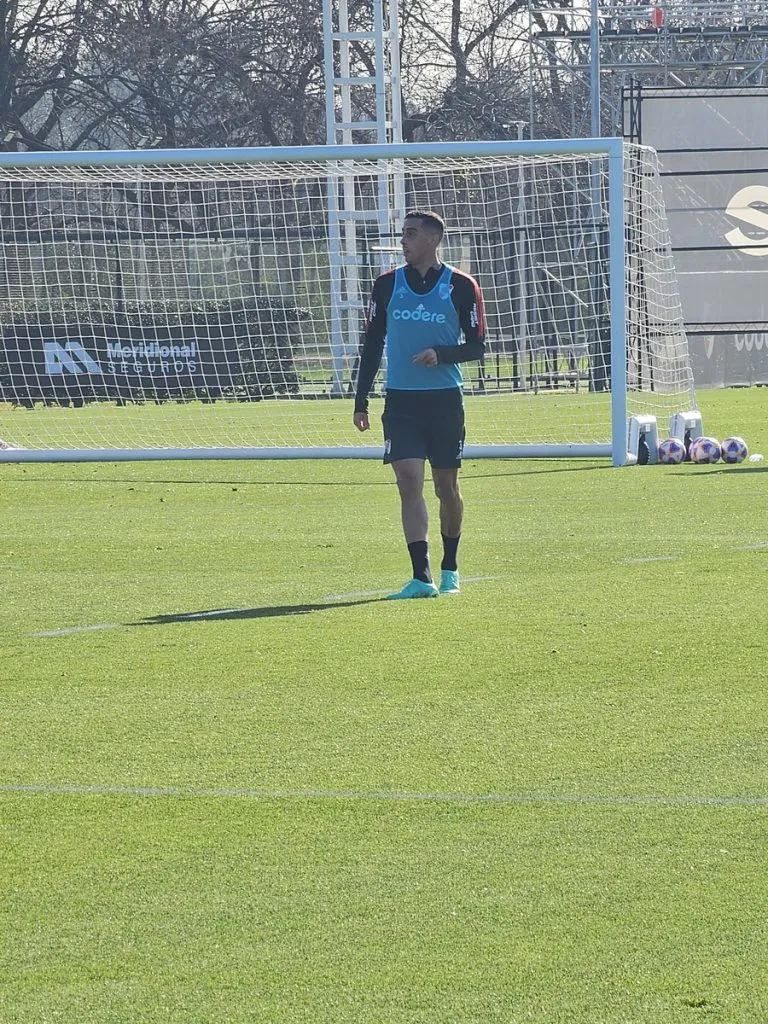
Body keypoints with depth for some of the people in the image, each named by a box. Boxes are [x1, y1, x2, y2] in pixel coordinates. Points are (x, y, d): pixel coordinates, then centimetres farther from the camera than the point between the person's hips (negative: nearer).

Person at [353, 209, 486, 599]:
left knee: (446, 486, 9)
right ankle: (421, 577, -17)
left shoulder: (461, 287, -1)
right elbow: (372, 344, 10)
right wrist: (361, 401, 6)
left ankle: (449, 569, 28)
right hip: (400, 401, 1)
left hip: (445, 401, -1)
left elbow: (476, 346, 2)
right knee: (409, 482, -12)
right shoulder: (387, 285, 6)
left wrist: (442, 354, -18)